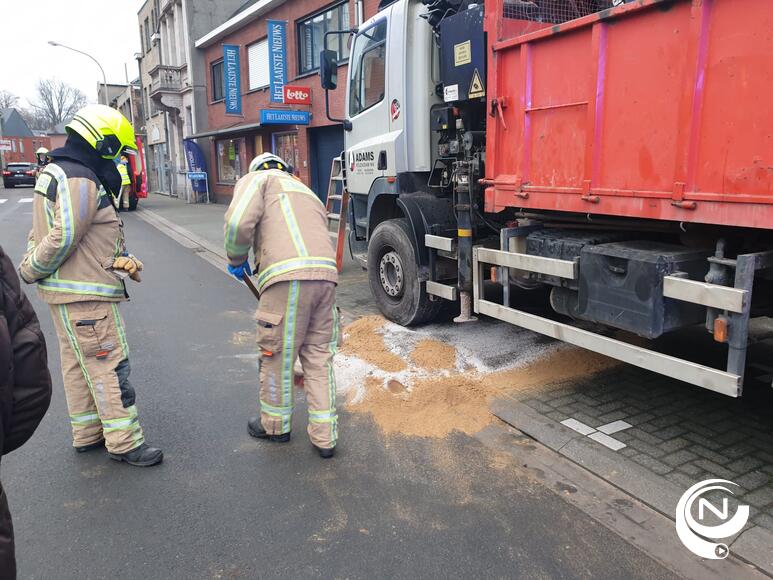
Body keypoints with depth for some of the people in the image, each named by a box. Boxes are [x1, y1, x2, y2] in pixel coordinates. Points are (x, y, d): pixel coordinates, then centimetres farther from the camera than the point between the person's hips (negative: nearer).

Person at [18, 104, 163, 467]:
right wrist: (30, 271, -5)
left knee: (78, 364, 17)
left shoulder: (56, 173, 16)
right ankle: (124, 443, 4)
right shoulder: (81, 182, -19)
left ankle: (87, 434, 30)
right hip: (85, 294, -11)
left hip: (66, 291, 11)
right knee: (109, 365, -4)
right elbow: (63, 239, -23)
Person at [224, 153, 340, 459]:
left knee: (277, 355, 11)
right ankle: (324, 436, 20)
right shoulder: (308, 193, 36)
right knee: (319, 358, 14)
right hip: (326, 275, 7)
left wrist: (236, 260, 13)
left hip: (287, 276, -6)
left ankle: (275, 425, 30)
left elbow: (239, 223, -6)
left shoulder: (257, 180, 16)